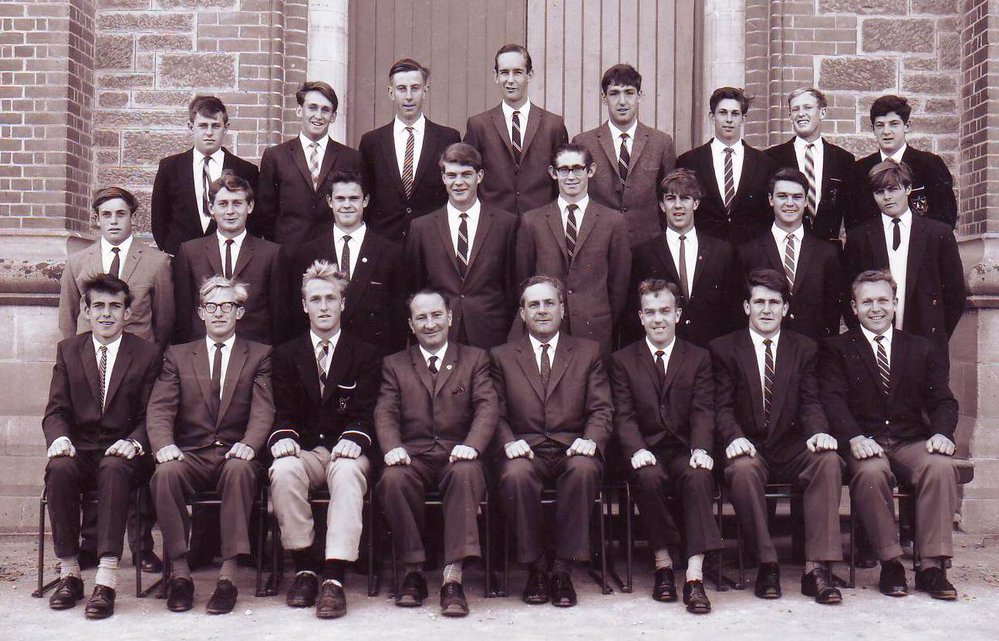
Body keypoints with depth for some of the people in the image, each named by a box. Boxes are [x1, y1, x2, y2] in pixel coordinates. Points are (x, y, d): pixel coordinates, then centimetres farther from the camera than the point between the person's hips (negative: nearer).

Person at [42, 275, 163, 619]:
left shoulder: (147, 354, 7)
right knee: (59, 469, -32)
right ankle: (68, 573, -22)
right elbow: (56, 409, 7)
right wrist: (59, 437, -15)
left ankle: (107, 580, -40)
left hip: (121, 453, -2)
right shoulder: (68, 350, 14)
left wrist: (133, 442, -19)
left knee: (115, 470, -36)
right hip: (79, 451, 2)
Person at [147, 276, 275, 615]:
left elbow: (263, 410, 0)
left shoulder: (259, 355, 13)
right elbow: (159, 408, 4)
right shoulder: (177, 355, 17)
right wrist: (163, 444, -18)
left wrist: (248, 444, -21)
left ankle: (228, 574, -34)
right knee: (166, 472, -32)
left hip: (234, 456, -1)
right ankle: (179, 571, -23)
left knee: (239, 469, -36)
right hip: (190, 455, 1)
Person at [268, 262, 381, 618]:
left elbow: (364, 412, 1)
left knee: (347, 472, -36)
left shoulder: (364, 355, 11)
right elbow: (284, 411, 7)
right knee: (283, 471, -33)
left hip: (346, 450, -1)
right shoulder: (286, 354, 15)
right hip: (304, 450, 2)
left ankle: (334, 578, -42)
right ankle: (304, 568, -22)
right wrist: (283, 436, -17)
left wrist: (353, 439, -21)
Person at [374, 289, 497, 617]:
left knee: (466, 474, -36)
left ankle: (452, 577, -35)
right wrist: (393, 447, -17)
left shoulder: (475, 359, 16)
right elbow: (385, 413, 6)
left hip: (457, 456, -1)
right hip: (413, 456, 1)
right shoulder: (394, 365, 19)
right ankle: (413, 571, -19)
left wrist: (471, 445, -19)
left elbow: (487, 407, 2)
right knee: (393, 479, -33)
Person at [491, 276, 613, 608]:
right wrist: (509, 442, -11)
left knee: (584, 470, -35)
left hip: (572, 448, 0)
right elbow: (496, 413, 10)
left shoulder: (588, 352, 16)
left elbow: (601, 409, 8)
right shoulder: (502, 356, 17)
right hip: (525, 449, 0)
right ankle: (535, 567, -16)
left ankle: (563, 569, -23)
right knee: (515, 475, -35)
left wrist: (590, 440, -13)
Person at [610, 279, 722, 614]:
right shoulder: (622, 360, 11)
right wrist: (637, 450, -19)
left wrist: (701, 449, -18)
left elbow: (703, 411, 1)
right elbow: (624, 415, 1)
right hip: (647, 452, 0)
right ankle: (663, 563, -19)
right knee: (649, 477, -34)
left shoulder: (699, 358, 13)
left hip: (685, 451, 0)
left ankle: (694, 577, -37)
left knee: (699, 477, -32)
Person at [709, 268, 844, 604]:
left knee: (829, 460, -29)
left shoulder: (805, 349, 14)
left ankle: (816, 567, -30)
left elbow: (810, 402, 4)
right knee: (743, 469, -36)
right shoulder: (724, 349, 7)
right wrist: (734, 438, -23)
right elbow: (722, 406, -2)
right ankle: (766, 564, -21)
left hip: (792, 449, 2)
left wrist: (818, 432, -18)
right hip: (749, 449, -2)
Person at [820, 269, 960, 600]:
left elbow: (942, 400, 8)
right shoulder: (837, 349, 9)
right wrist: (854, 438, -25)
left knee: (940, 467, -30)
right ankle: (890, 563, -23)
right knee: (871, 471, -35)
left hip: (912, 442, 2)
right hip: (865, 445, -2)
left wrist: (942, 433, -15)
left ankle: (932, 566, -25)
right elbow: (833, 399, -6)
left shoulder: (922, 349, 17)